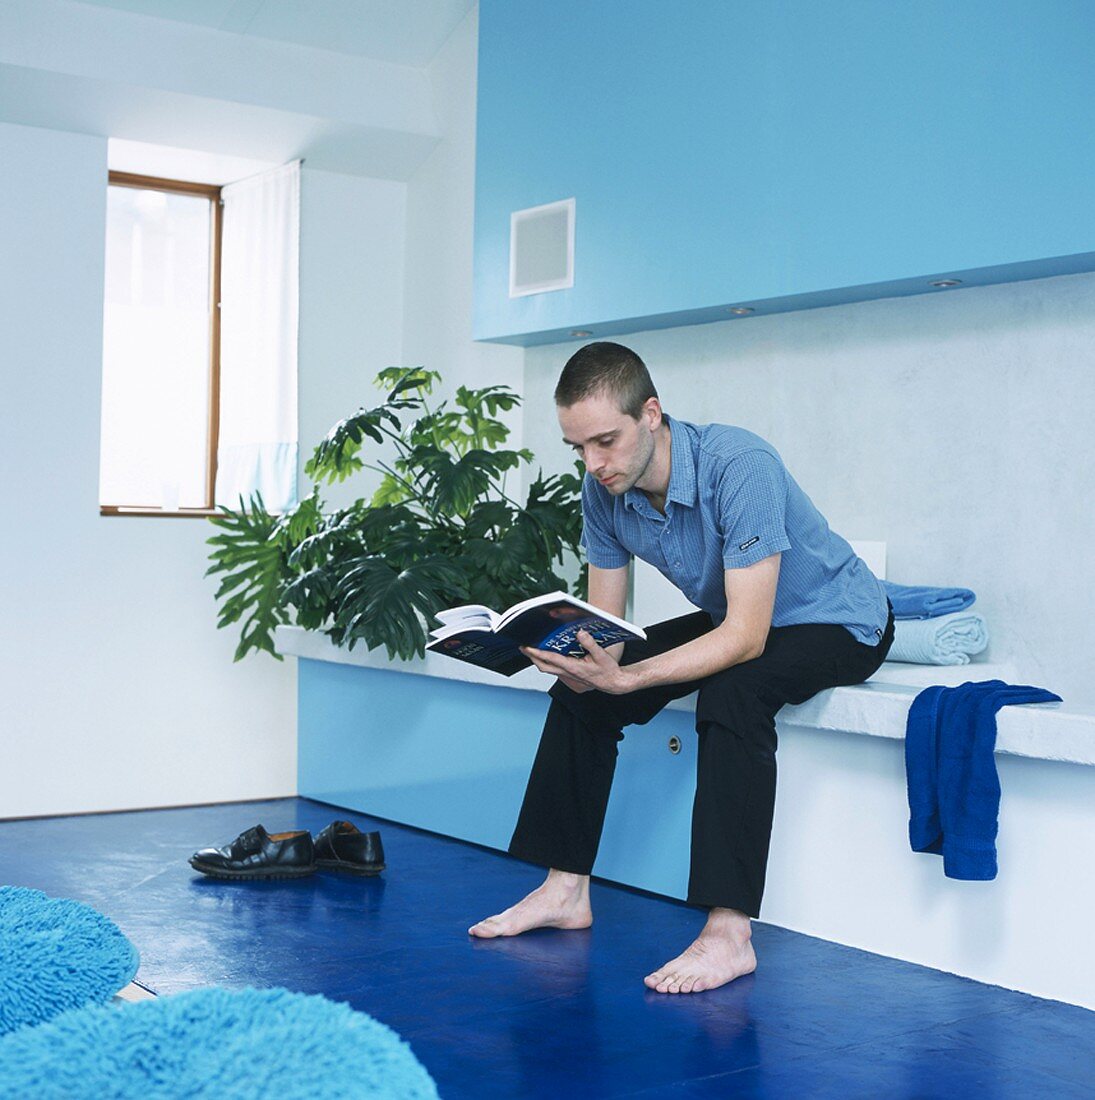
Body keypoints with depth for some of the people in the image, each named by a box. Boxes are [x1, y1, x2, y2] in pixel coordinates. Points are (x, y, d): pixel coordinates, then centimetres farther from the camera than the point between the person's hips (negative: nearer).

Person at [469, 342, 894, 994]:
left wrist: (627, 677, -46)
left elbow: (747, 636, -36)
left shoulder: (739, 465, -34)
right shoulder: (604, 490, -12)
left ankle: (729, 934, -34)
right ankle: (566, 889, 5)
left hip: (840, 623, -7)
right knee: (584, 688, -5)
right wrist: (578, 655, -30)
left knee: (732, 692, -36)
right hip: (733, 621, 7)